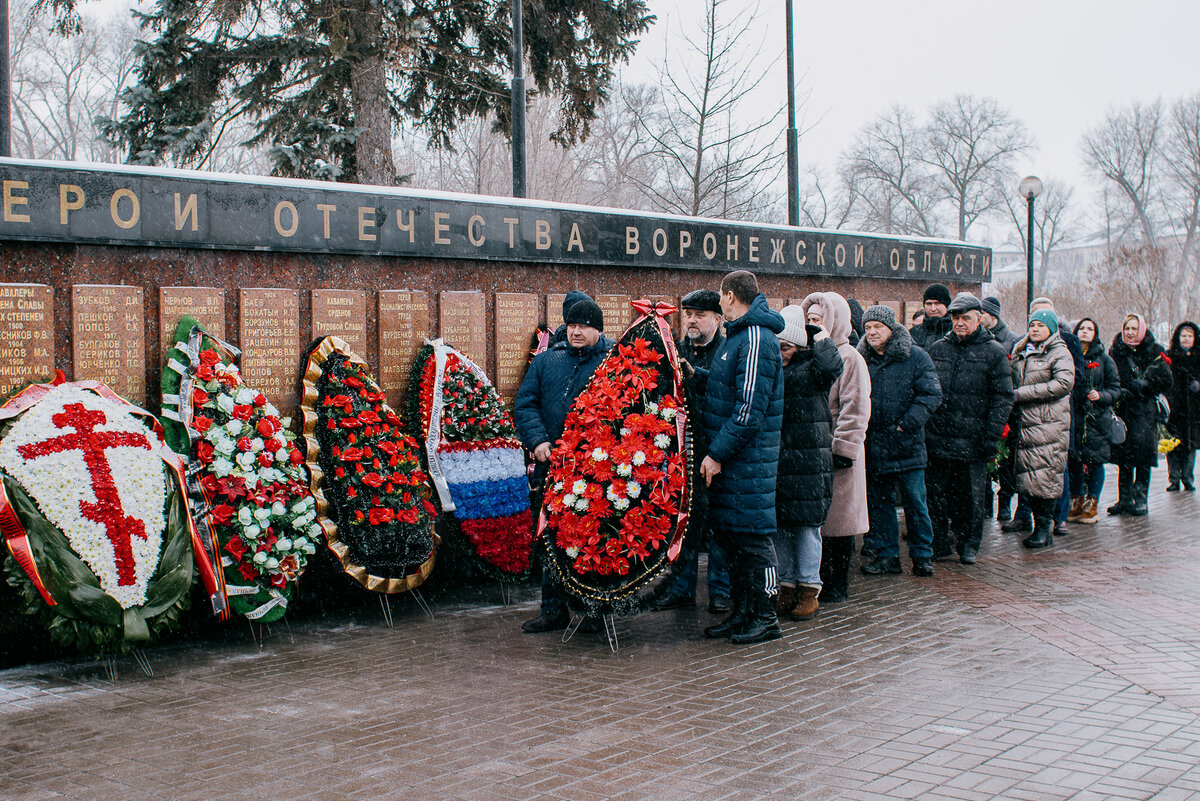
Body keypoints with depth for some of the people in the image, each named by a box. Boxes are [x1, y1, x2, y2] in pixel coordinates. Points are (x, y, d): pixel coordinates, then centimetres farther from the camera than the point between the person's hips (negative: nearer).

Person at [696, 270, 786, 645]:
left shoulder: (756, 339, -16)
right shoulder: (737, 335, 16)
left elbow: (750, 407, -21)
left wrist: (718, 453, -20)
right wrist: (694, 375, 14)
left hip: (750, 458, -10)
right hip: (728, 455, 10)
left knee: (753, 534, -3)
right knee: (729, 533, 14)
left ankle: (766, 618, 6)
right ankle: (741, 613, 23)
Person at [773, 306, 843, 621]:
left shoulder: (811, 367, -2)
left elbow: (832, 366, -25)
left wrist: (822, 338, -9)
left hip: (809, 460, -5)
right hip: (775, 459, 5)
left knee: (807, 523, 0)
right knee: (780, 524, 9)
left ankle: (809, 589, 10)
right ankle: (786, 586, 19)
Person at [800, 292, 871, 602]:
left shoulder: (849, 358, -7)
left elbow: (854, 410, -11)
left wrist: (843, 449, -16)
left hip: (835, 451, -7)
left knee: (836, 521, 0)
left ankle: (836, 585, 9)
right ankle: (816, 580, 18)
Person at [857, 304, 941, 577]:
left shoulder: (915, 357, -2)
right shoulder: (862, 360, 10)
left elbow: (931, 394, -6)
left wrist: (907, 424, -14)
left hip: (907, 443, -4)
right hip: (873, 444, 4)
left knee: (914, 500, 1)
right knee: (878, 501, 8)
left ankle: (922, 555, 13)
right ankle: (886, 555, 18)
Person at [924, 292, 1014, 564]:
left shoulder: (993, 352, 0)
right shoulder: (938, 348, 11)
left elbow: (1003, 397, -3)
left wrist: (990, 437, -11)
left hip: (972, 441, -3)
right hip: (937, 437, 3)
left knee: (970, 496, 6)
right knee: (935, 493, 5)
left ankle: (969, 545, 20)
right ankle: (939, 543, 17)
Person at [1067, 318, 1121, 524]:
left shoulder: (1104, 359, 5)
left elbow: (1115, 389, 4)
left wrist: (1101, 395, -14)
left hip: (1097, 417, -2)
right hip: (1073, 415, 2)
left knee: (1094, 461, 0)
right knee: (1073, 460, 3)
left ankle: (1091, 505, 10)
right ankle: (1076, 503, 15)